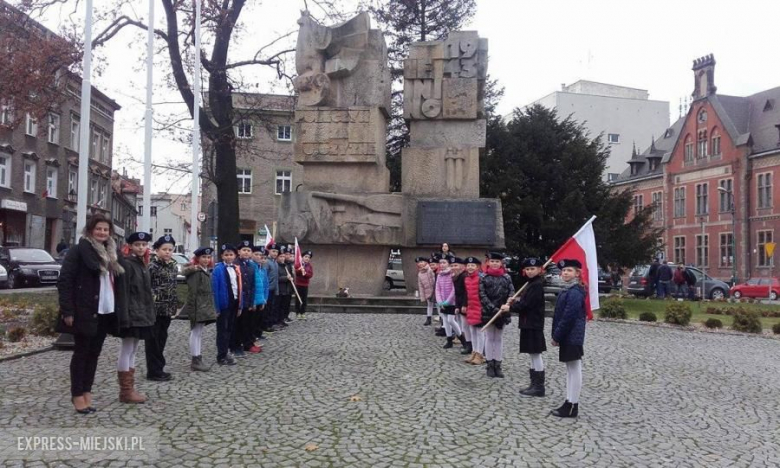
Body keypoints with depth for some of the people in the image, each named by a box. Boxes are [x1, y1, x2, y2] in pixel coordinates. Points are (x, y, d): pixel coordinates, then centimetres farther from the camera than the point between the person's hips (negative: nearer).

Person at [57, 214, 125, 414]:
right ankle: (77, 394, 10)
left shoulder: (110, 253, 15)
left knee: (94, 353, 11)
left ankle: (86, 391, 18)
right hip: (85, 312, -7)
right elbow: (64, 281, -12)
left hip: (105, 312, 7)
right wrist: (67, 311, -18)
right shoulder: (79, 251, -8)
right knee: (81, 352, 2)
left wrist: (117, 309, 10)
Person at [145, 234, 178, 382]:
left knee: (162, 339, 12)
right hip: (154, 308, -7)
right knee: (153, 340, 1)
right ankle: (154, 371, 6)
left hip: (167, 308, 7)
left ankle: (158, 369, 21)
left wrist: (174, 305, 15)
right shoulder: (152, 266, -11)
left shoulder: (174, 266, 10)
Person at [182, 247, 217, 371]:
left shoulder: (207, 271, 15)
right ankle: (195, 360, -1)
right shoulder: (195, 272, -14)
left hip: (205, 306, 9)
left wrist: (211, 307, 17)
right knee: (196, 332, -5)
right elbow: (192, 292, -19)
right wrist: (193, 308, -24)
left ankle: (198, 358, 20)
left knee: (199, 333, 14)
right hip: (197, 306, -9)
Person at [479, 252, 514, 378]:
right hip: (488, 312, -2)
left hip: (502, 312, 2)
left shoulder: (506, 278, 2)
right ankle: (490, 365, 15)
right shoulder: (484, 278, -4)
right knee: (489, 338, 7)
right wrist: (493, 308, -19)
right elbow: (482, 295, -10)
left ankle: (498, 365, 16)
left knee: (499, 338, 9)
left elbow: (512, 292, -3)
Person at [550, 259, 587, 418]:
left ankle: (572, 407, 3)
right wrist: (557, 335, 13)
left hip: (572, 337, -10)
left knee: (574, 370, -3)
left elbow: (568, 317, -21)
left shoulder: (575, 293, -17)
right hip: (568, 337, 10)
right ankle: (570, 403, 21)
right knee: (571, 370, 14)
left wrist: (556, 336, -17)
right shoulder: (567, 290, 14)